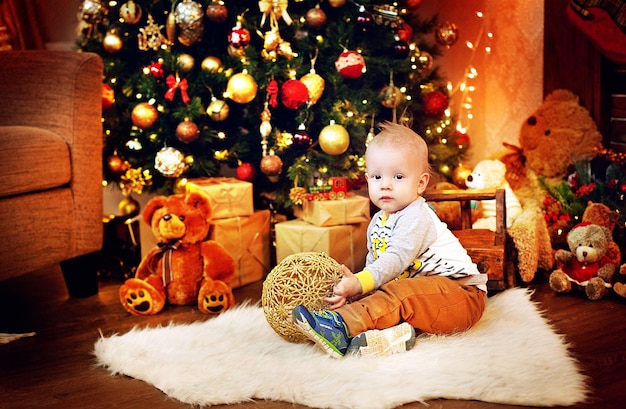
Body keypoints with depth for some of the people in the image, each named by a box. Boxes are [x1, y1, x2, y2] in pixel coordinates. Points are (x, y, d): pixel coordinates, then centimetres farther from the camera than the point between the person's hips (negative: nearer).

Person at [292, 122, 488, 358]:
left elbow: (397, 259, -28)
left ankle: (341, 328, -49)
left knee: (402, 294, -33)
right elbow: (374, 264, 12)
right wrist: (354, 282, -11)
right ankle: (392, 334, -42)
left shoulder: (416, 216, -16)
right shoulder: (377, 223, 13)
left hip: (461, 291, -9)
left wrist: (359, 284, -39)